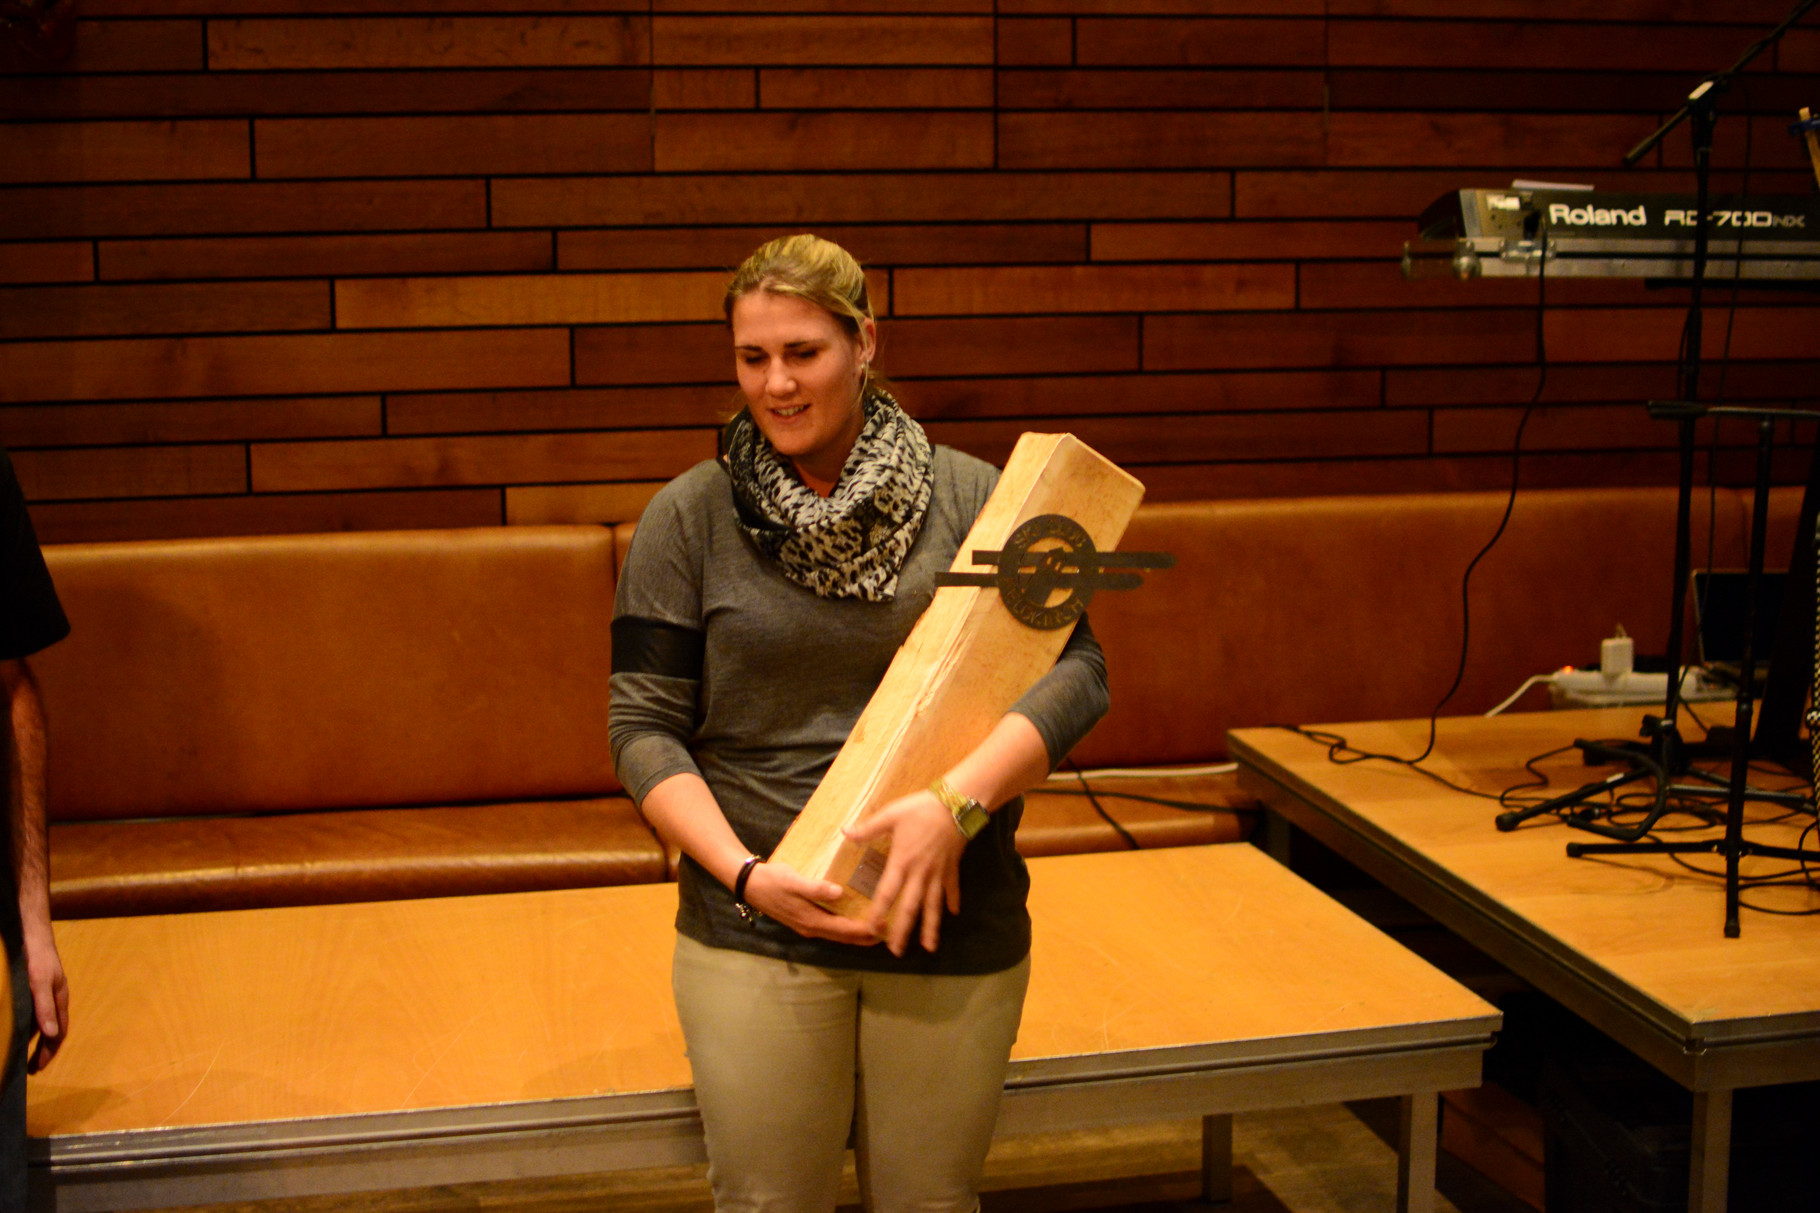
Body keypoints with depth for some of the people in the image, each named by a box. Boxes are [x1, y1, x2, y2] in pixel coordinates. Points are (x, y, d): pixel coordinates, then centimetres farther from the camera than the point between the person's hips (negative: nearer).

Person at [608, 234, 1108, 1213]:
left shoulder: (972, 498, 0)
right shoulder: (688, 518, 0)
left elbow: (1076, 671, -7)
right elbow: (644, 728, -1)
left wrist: (958, 801, -22)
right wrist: (743, 872, -15)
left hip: (953, 930, 1)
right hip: (754, 937, 0)